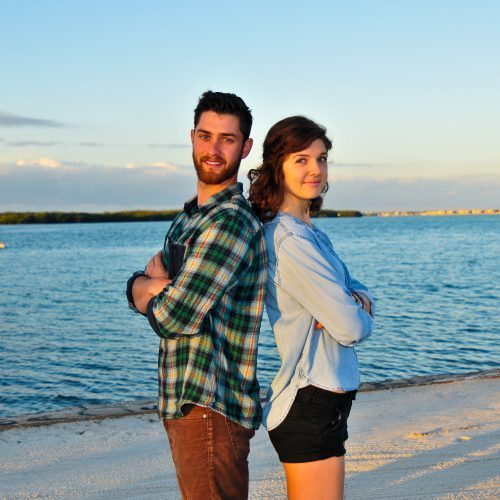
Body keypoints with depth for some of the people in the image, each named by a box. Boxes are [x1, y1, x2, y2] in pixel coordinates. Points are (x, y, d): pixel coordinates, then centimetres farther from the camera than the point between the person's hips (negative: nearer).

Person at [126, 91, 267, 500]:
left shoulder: (232, 223, -19)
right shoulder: (189, 218, 14)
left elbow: (172, 318, -22)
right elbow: (137, 286, 11)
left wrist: (151, 288, 0)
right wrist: (154, 284, -12)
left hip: (210, 408, -10)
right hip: (184, 403, 10)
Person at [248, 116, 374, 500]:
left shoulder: (308, 232, 11)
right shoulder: (290, 239, -20)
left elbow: (356, 289, 14)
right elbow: (350, 329, -21)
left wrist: (359, 301, -9)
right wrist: (360, 317, 1)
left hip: (318, 399, 10)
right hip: (312, 404, -10)